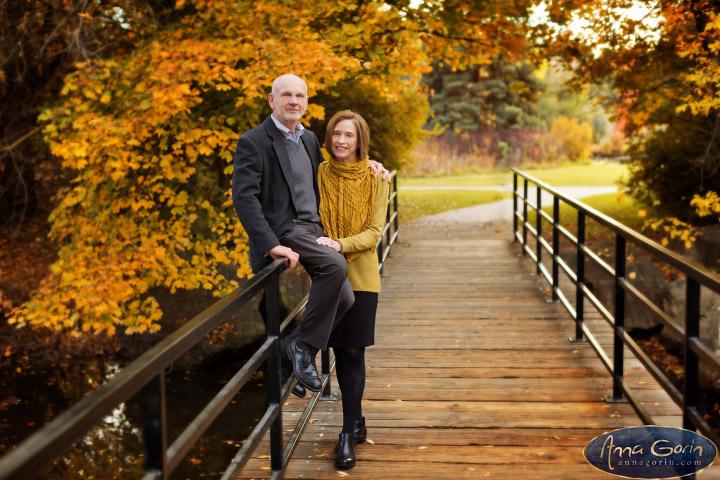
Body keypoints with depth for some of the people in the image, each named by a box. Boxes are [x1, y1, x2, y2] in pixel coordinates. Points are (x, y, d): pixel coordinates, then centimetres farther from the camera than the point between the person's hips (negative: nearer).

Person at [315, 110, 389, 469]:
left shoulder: (375, 178, -4)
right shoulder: (319, 174, 0)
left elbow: (374, 232, -9)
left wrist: (341, 245, -25)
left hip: (360, 275, -2)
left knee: (354, 352, -3)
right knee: (340, 352, 8)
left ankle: (349, 433, 6)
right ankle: (356, 421, 25)